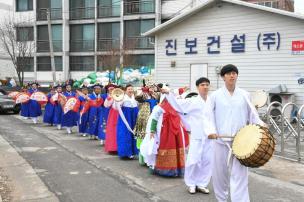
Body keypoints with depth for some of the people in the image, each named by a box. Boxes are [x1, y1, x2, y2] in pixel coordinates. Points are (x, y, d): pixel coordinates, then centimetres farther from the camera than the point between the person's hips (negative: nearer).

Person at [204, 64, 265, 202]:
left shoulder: (244, 95, 7)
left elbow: (252, 114, 14)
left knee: (239, 174, -6)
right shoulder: (215, 95, 3)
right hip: (221, 139, 0)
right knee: (220, 172, 11)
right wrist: (211, 131, -18)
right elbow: (208, 115, -2)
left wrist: (260, 124, -4)